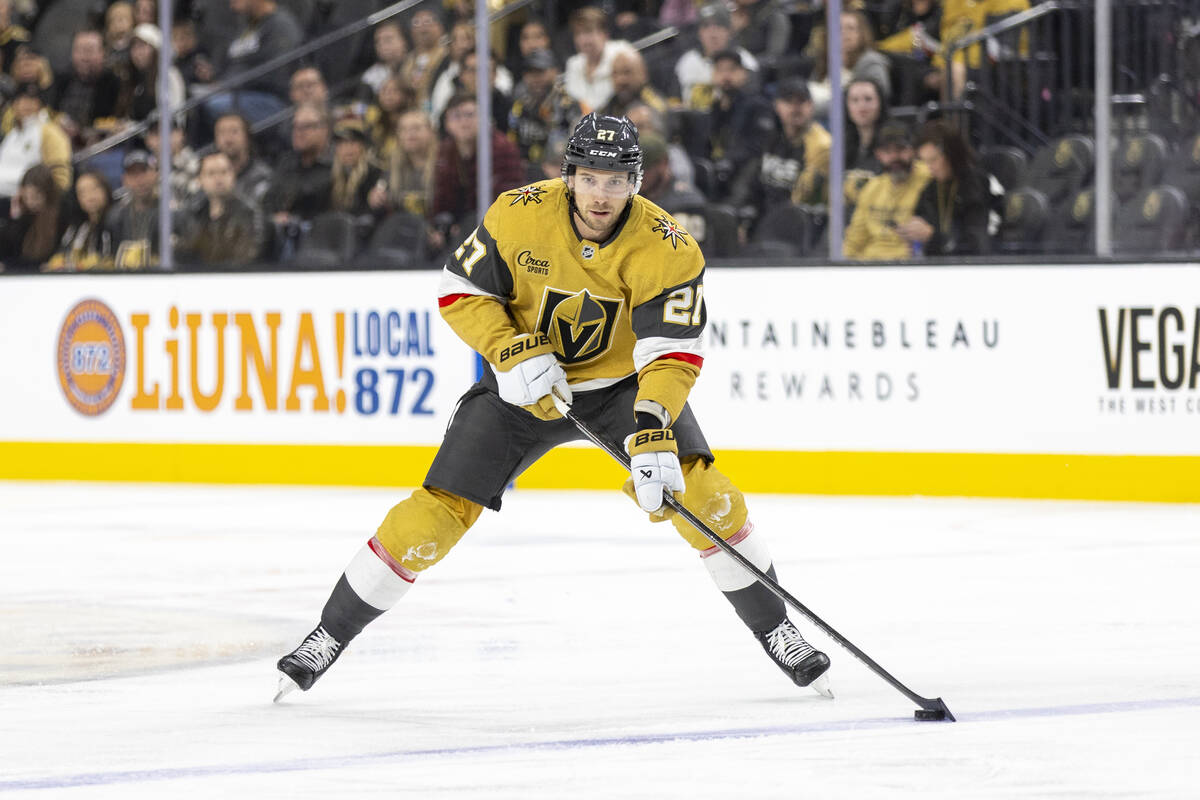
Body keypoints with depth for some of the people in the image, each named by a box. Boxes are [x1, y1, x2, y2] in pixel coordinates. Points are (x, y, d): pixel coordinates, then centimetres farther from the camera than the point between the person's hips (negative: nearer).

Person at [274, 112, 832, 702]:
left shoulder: (666, 248, -24)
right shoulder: (519, 215, -21)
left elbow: (673, 355, -28)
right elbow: (461, 290, -11)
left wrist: (653, 433, -43)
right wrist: (512, 354, -26)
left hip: (623, 382, 0)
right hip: (524, 381, 0)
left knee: (698, 489, -20)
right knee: (438, 511, -9)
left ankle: (773, 629, -2)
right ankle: (331, 634, 6)